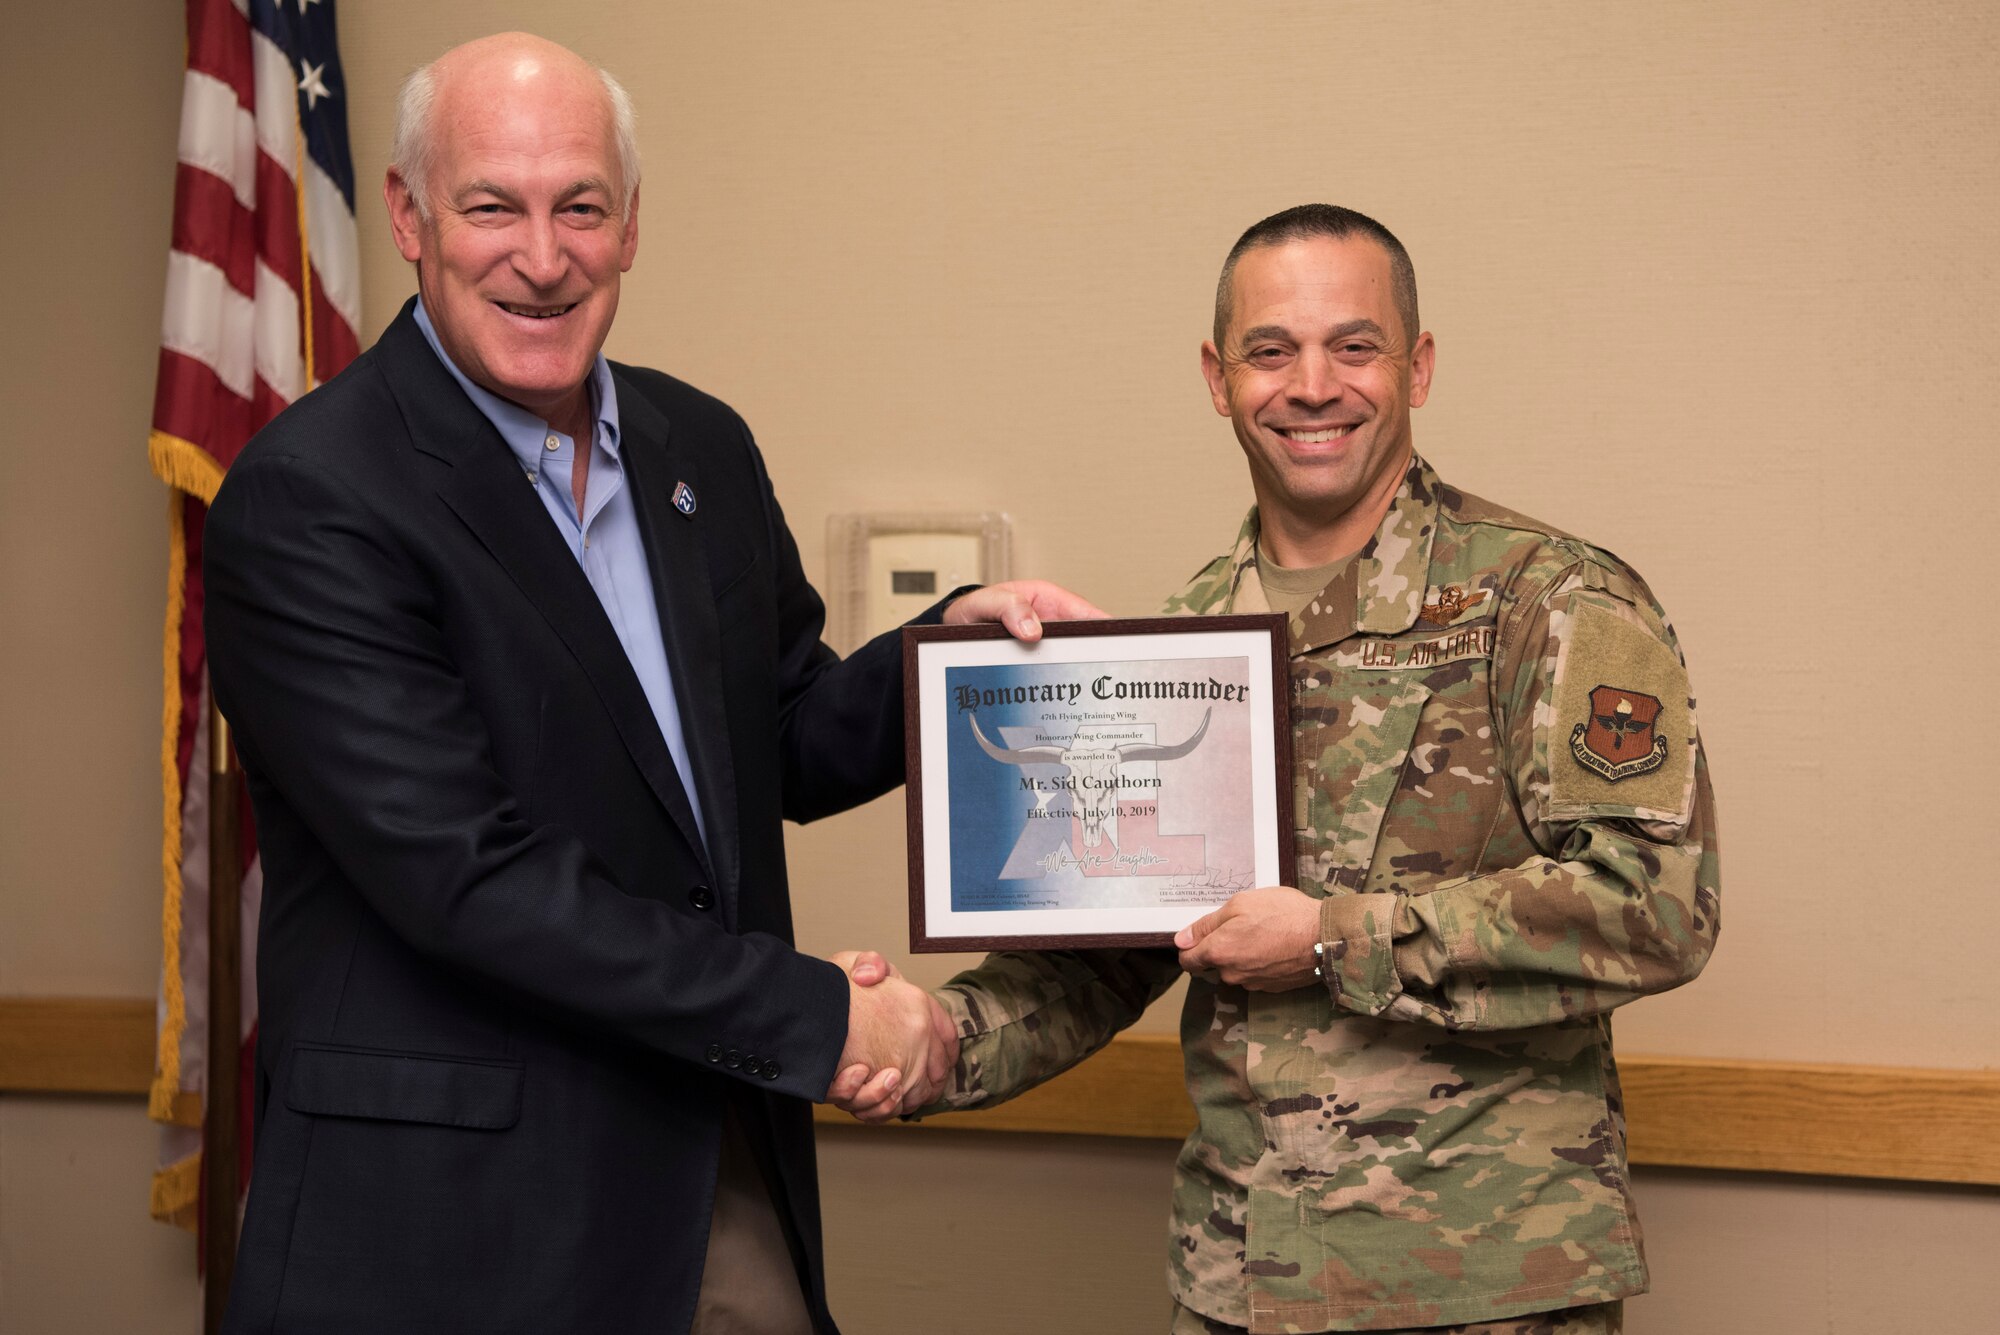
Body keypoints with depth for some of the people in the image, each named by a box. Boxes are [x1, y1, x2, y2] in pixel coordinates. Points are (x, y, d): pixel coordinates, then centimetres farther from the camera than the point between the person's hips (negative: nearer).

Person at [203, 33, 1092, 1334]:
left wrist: (958, 640, -3)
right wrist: (816, 1017, -18)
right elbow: (467, 877, -21)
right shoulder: (308, 503, -16)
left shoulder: (702, 447, 7)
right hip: (457, 1214, -6)